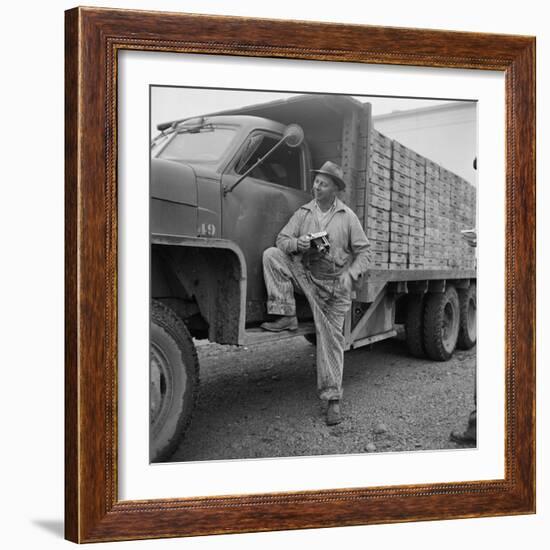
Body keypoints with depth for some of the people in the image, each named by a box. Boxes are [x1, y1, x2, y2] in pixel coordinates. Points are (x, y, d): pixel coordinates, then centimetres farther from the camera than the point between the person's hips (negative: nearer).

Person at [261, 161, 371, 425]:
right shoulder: (303, 213, 6)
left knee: (331, 340, -3)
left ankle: (332, 399, 6)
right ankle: (286, 315, -20)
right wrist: (296, 243, -21)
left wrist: (350, 275, -15)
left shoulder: (348, 217, 0)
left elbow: (364, 250, 1)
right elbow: (281, 239, 2)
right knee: (271, 255, -21)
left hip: (334, 286, -2)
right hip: (304, 275, 2)